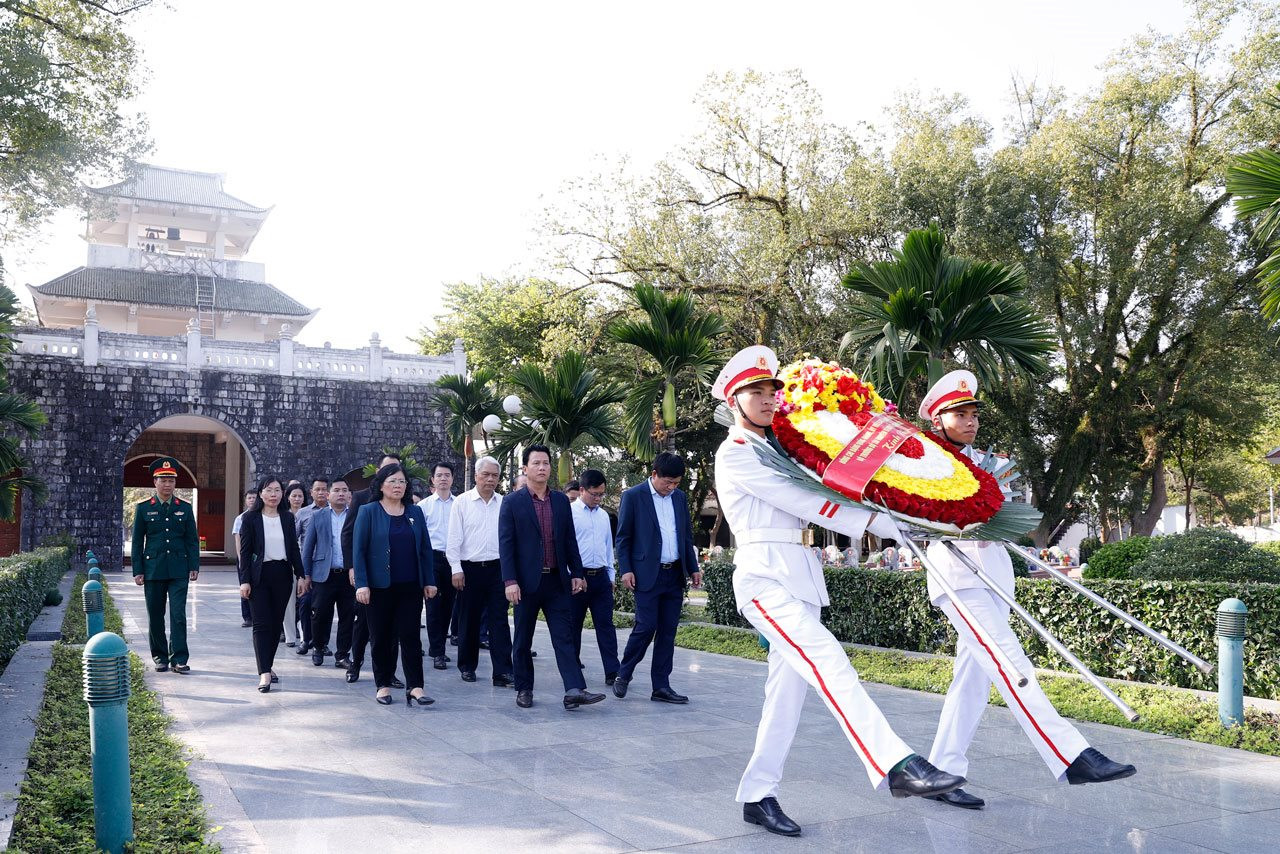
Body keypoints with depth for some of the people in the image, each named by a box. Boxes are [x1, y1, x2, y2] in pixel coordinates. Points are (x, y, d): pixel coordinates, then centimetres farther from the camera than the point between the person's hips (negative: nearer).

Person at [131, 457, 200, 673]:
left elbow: (192, 540, 8)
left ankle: (179, 659, -4)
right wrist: (137, 571, -1)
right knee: (155, 616, 7)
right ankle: (160, 657, 19)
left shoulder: (185, 508, 7)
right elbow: (137, 542, 4)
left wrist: (194, 567, 0)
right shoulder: (143, 508, 4)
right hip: (153, 570, 0)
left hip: (178, 571, 0)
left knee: (178, 615, -6)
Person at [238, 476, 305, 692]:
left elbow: (294, 548, 10)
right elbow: (245, 551, -3)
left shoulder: (288, 517, 7)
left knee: (276, 622, 8)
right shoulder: (251, 518, -2)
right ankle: (264, 673, -9)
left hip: (282, 574, 3)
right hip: (260, 575, -3)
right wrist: (244, 581, -8)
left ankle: (268, 664, 22)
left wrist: (300, 574, 5)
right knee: (261, 624, -6)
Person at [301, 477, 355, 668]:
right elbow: (307, 546, 7)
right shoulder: (317, 516, 6)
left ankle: (342, 655, 14)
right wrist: (306, 574, 2)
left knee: (348, 617, 3)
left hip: (349, 575, 1)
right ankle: (318, 647, 27)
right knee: (320, 615, 2)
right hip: (324, 575, 0)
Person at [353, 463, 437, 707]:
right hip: (379, 586, -2)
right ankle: (383, 685, 18)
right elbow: (358, 549, -5)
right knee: (381, 637, 7)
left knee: (411, 636, -1)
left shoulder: (415, 512, 9)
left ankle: (415, 686, 1)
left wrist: (429, 581, 4)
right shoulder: (368, 512, 0)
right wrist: (361, 584, -12)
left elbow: (425, 548, 9)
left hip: (410, 586, 2)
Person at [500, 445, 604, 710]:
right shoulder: (512, 502, -4)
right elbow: (506, 544, -7)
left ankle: (574, 690, -8)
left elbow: (570, 540, 11)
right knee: (523, 640, 8)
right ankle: (524, 689, 20)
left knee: (564, 637, -3)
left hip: (556, 581, 3)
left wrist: (577, 573, 6)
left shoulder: (561, 501, 9)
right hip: (526, 582, -3)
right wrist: (510, 581, -14)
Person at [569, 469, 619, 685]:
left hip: (601, 577, 5)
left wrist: (611, 576, 19)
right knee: (573, 625, 6)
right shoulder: (569, 512, -4)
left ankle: (612, 671, -2)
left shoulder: (603, 515, 14)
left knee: (606, 624, 0)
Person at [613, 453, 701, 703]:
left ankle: (661, 686, 12)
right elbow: (623, 537, -3)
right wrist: (626, 569, -10)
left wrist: (693, 568, 11)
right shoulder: (633, 496, -5)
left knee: (668, 631, 6)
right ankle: (623, 675, 14)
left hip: (675, 575, 5)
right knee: (646, 627, -8)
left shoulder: (680, 498, 11)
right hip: (648, 575, -5)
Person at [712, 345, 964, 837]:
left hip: (800, 576, 8)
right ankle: (896, 768, -29)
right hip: (765, 577, -8)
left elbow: (807, 504, 18)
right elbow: (799, 500, -9)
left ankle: (757, 796, 12)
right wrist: (874, 521, -10)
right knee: (829, 662, -22)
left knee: (788, 690, 5)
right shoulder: (734, 454, -3)